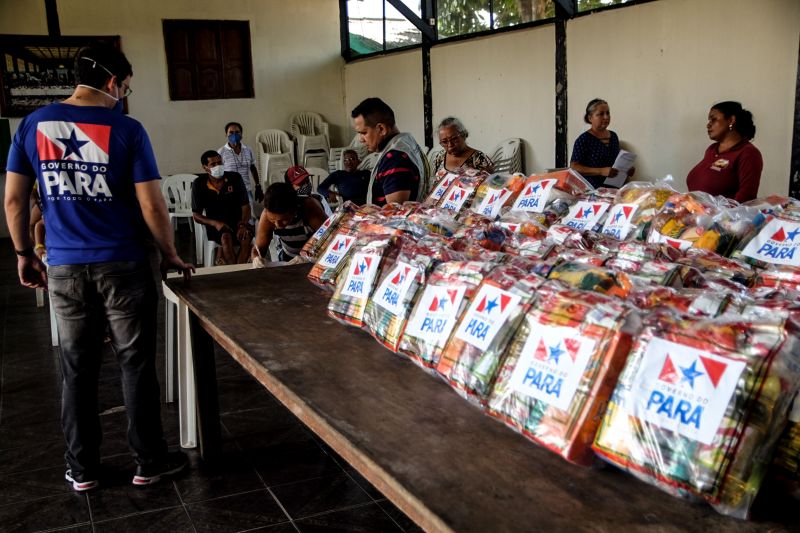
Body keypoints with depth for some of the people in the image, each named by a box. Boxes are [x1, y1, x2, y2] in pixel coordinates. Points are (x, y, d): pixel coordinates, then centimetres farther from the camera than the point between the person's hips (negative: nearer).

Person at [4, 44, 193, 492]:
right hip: (123, 265, -3)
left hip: (64, 268, 4)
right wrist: (171, 254, 3)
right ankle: (150, 461, 17)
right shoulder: (127, 130, -8)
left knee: (78, 369, 13)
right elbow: (152, 206, -10)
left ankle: (82, 468, 23)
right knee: (136, 364, 7)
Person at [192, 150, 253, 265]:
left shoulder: (235, 178, -3)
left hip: (237, 222, 1)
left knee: (246, 236, -32)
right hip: (216, 225, -1)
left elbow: (245, 206, -2)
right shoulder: (199, 184, -4)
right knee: (226, 237, -35)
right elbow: (196, 215, 0)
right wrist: (215, 223, -19)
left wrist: (243, 224, -23)